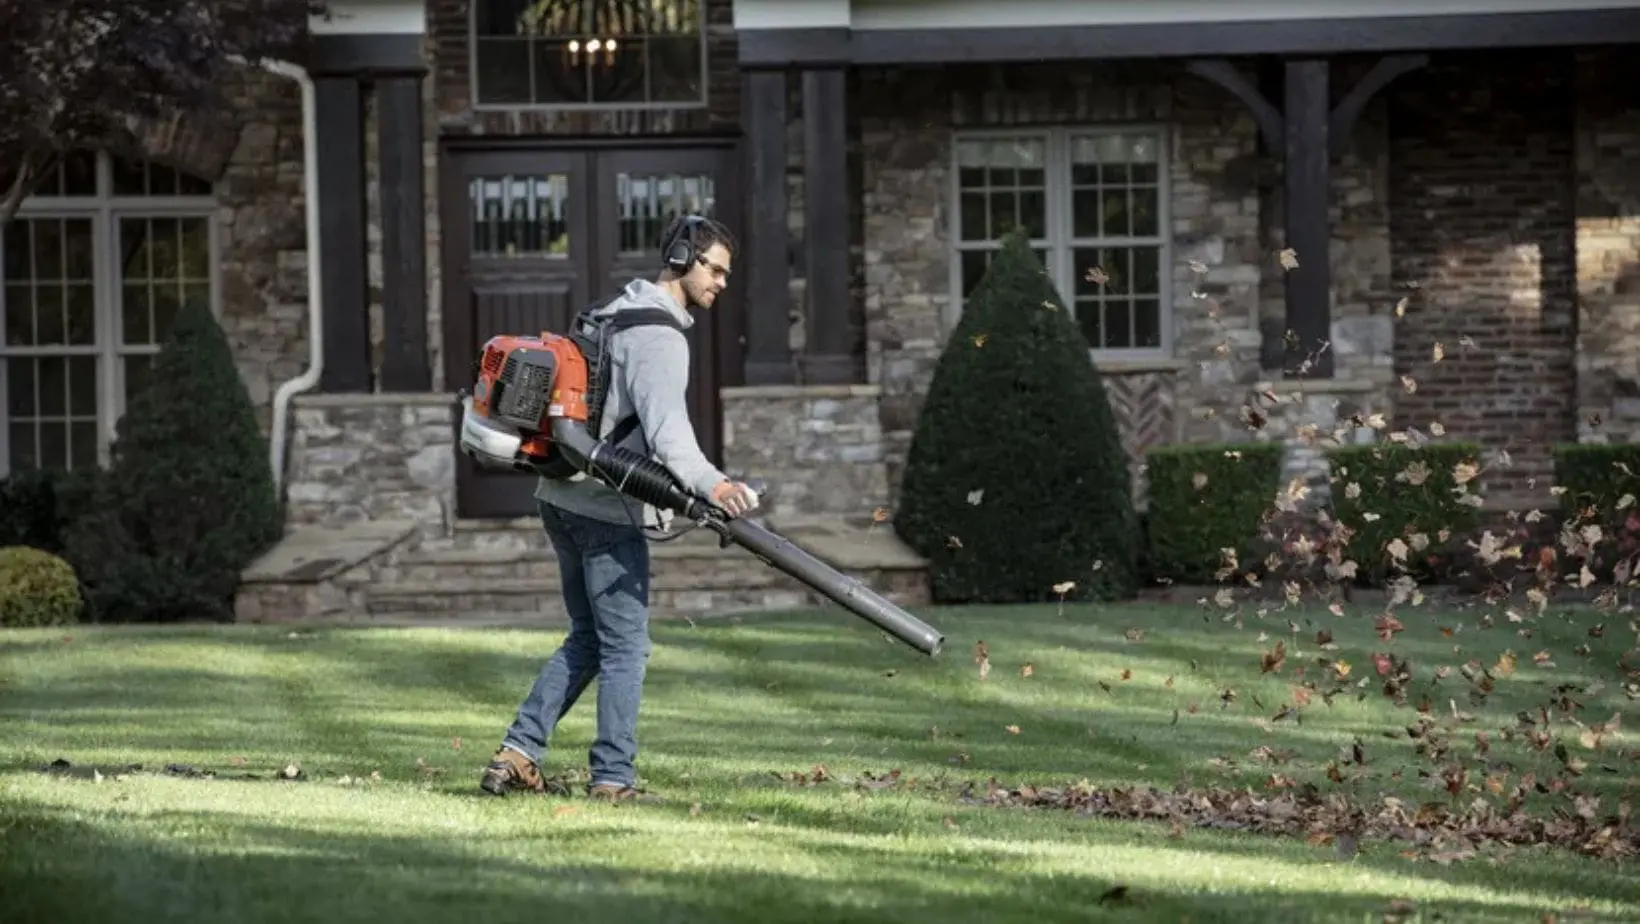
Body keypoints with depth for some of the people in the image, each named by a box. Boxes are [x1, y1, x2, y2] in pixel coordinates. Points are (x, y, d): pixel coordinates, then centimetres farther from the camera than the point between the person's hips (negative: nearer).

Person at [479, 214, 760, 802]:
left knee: (588, 638, 17)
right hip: (606, 510, -10)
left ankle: (518, 754, 11)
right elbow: (666, 427, -30)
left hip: (563, 497, 10)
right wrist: (710, 484, -43)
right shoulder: (659, 336, -15)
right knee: (626, 647, -2)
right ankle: (613, 777, -1)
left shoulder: (617, 314, 17)